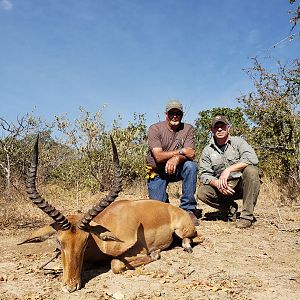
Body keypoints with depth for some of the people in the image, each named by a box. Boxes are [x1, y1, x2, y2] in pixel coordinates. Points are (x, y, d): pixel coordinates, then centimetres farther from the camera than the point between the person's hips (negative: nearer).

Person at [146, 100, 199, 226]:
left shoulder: (188, 129, -5)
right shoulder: (154, 129, -12)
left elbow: (191, 154, -18)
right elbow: (159, 156, -22)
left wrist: (177, 158, -39)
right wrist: (181, 151, -25)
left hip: (176, 169, 2)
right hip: (157, 172, -2)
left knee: (191, 166, -31)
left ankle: (188, 209, -20)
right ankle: (164, 198, 25)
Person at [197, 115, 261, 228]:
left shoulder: (238, 141, -3)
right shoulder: (207, 151, 5)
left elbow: (252, 159, -21)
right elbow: (204, 174, -2)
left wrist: (228, 170, -28)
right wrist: (217, 184, -23)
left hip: (242, 184, -2)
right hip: (222, 189, 2)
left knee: (251, 170, -32)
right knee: (202, 193, -22)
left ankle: (247, 215, -24)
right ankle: (230, 207, 4)